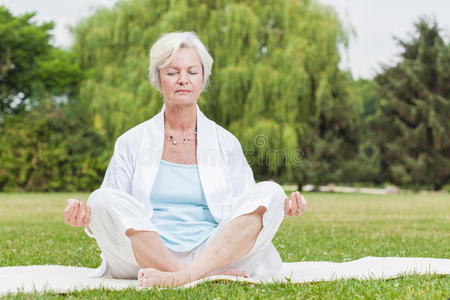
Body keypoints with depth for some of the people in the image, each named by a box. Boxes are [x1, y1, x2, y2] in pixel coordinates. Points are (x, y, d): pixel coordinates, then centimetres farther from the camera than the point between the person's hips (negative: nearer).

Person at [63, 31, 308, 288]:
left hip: (220, 254, 1)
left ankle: (185, 276, -34)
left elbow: (252, 210, 12)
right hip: (145, 260, -1)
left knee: (269, 192, -20)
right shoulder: (132, 142, 12)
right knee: (102, 199, -26)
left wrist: (282, 208, -9)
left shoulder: (225, 143, 14)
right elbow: (112, 212, 7)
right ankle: (210, 277, -33)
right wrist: (85, 218, -15)